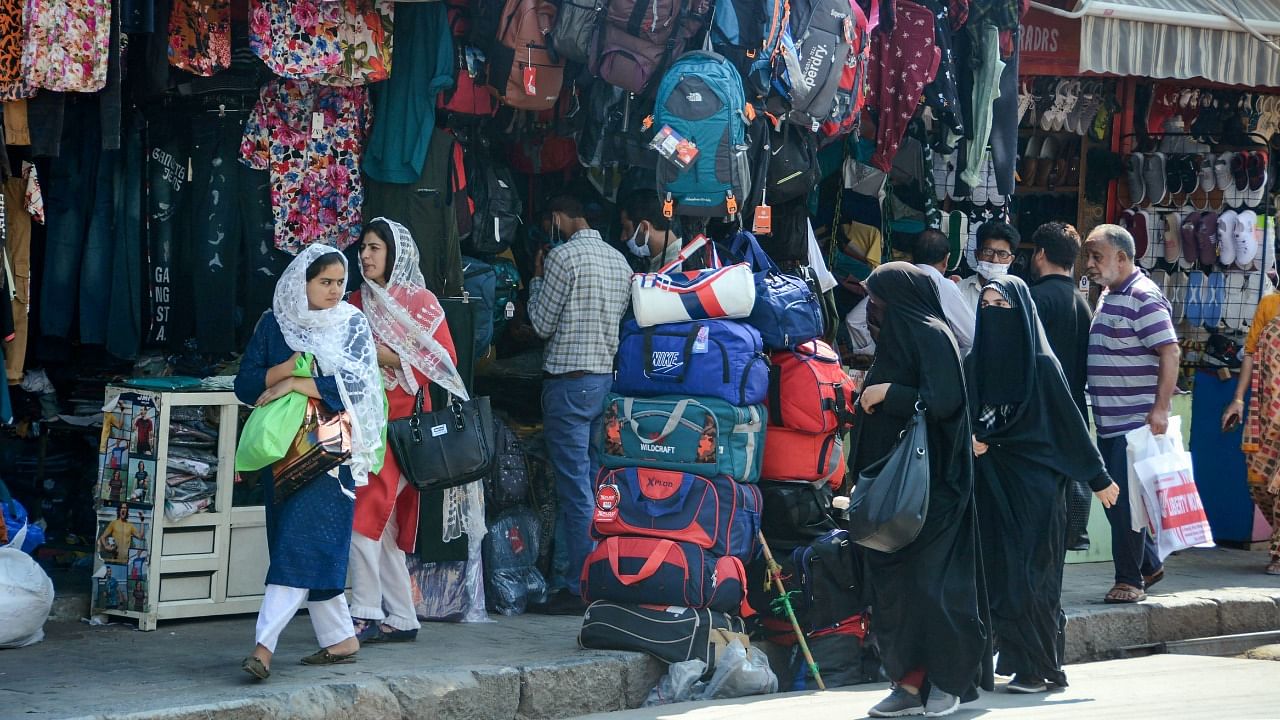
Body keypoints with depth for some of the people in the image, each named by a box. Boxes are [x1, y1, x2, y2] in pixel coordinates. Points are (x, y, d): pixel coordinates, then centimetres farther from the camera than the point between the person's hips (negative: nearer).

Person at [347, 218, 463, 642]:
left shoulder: (421, 302, -2)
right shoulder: (359, 301, 16)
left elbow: (445, 360, -7)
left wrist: (390, 357, -15)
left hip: (400, 421, -6)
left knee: (365, 514, -15)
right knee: (381, 525, 6)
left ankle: (367, 614, -11)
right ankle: (401, 619, 11)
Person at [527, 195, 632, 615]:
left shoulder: (563, 256, -11)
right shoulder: (619, 260, 12)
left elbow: (542, 324, -6)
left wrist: (537, 277, 7)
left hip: (569, 380, -8)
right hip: (610, 377, 8)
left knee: (575, 488, -5)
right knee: (598, 485, 12)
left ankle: (580, 588, -5)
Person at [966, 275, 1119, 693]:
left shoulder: (1041, 364, -5)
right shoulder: (974, 364, 8)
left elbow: (1070, 422, -3)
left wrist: (1098, 478, -1)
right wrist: (970, 440, -9)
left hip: (1034, 483, -5)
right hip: (991, 483, 5)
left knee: (1029, 575, -6)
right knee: (999, 574, 3)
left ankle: (1037, 667, 0)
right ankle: (1018, 659, 9)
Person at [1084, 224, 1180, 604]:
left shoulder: (1143, 298, -13)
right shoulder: (1109, 296, 16)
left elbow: (1169, 352, -18)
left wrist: (1160, 409, -23)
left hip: (1136, 422, -9)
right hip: (1110, 422, 9)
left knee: (1124, 500, -6)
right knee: (1113, 498, 13)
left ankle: (1130, 579, 3)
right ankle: (1148, 565, 27)